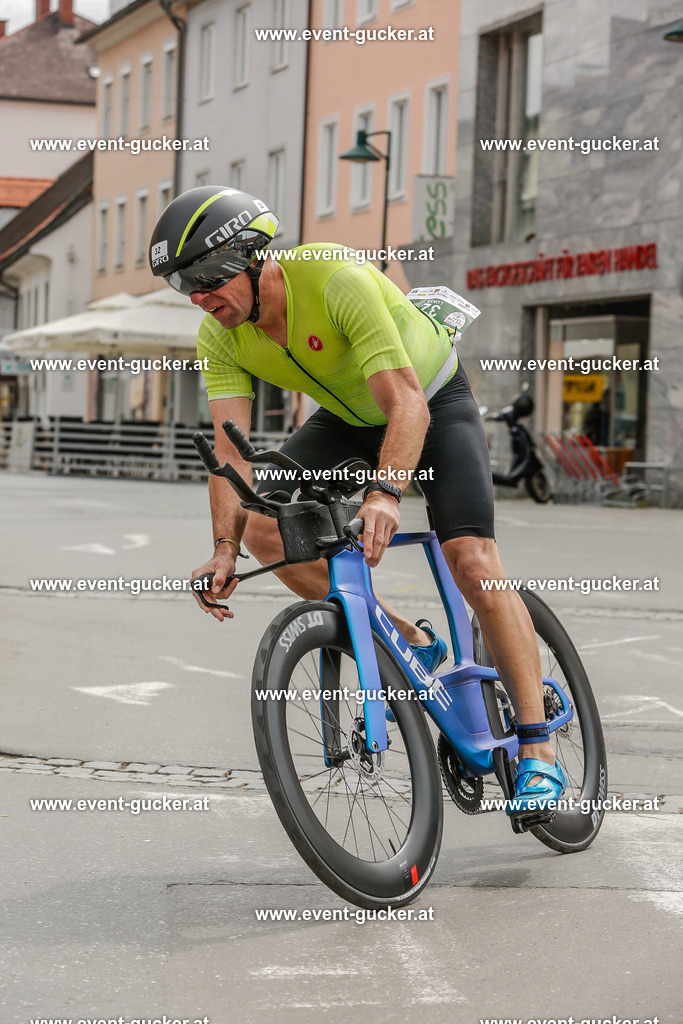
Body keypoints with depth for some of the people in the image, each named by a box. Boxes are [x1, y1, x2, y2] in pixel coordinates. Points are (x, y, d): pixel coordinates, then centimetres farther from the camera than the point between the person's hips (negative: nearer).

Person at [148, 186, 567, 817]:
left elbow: (409, 406, -43)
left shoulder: (339, 281, -37)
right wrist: (224, 547, -38)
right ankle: (409, 642, 1)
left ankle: (539, 748, -14)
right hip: (348, 416, 6)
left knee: (473, 562, -22)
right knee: (264, 529, -14)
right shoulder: (220, 336, -18)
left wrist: (386, 493, -59)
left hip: (433, 402, -6)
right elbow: (231, 448, -23)